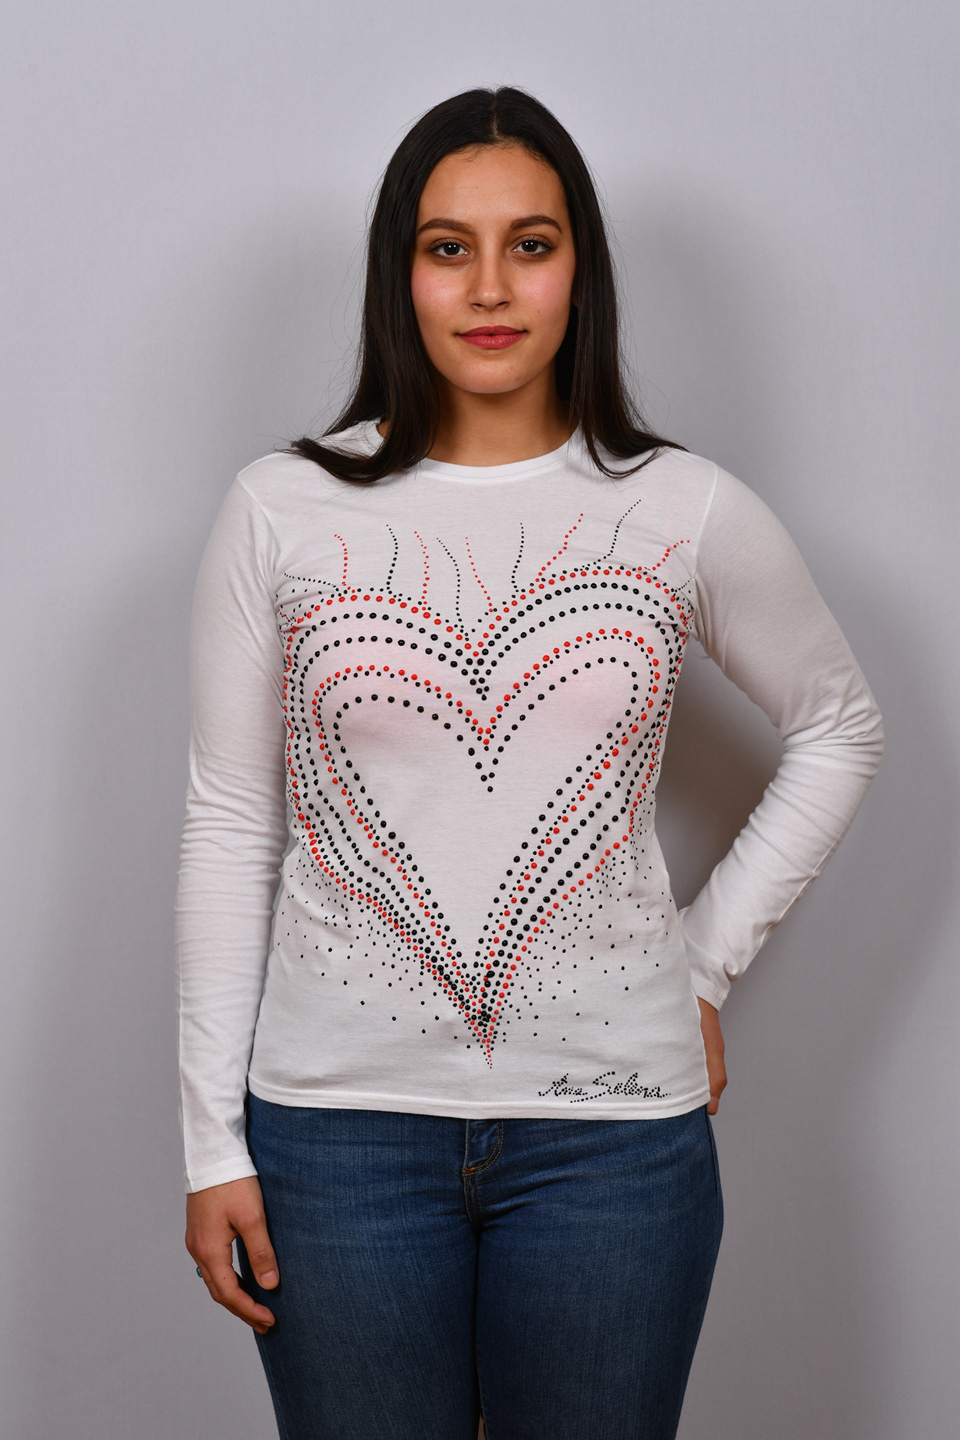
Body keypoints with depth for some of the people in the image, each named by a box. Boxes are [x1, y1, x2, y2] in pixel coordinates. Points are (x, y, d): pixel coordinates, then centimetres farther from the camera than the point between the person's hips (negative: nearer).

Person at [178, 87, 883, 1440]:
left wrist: (709, 962, 6)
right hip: (342, 1121, 0)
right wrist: (214, 1142, 0)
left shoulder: (689, 512, -1)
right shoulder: (283, 511, -2)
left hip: (612, 1126, 1)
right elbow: (228, 832, 1)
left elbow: (838, 730, 14)